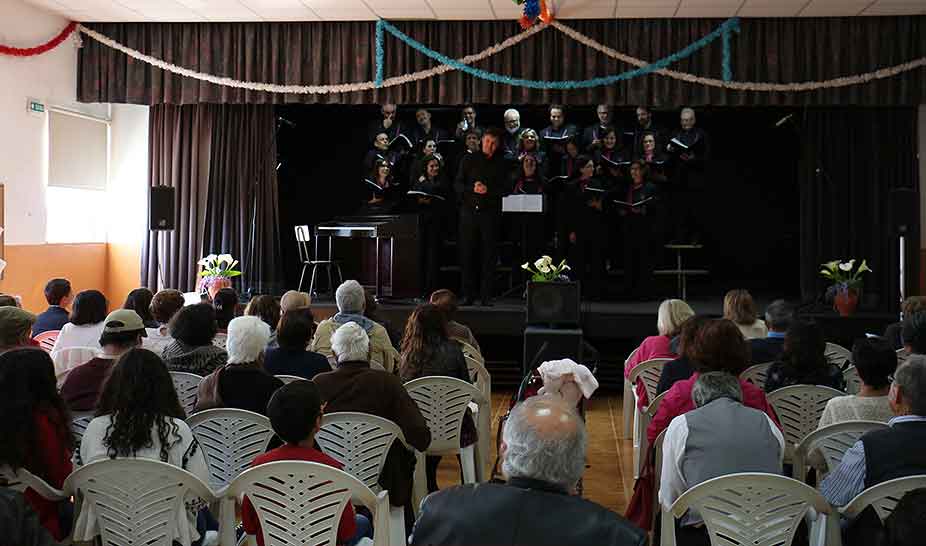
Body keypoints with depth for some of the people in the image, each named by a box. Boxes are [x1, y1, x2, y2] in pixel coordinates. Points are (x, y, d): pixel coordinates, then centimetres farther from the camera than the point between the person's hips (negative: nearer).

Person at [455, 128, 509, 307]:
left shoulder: (501, 164, 9)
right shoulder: (470, 160, 11)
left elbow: (505, 189, 2)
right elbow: (457, 184, 6)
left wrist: (488, 190, -15)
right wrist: (472, 189, -13)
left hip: (490, 213, -1)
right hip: (469, 211, 1)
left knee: (489, 255, -2)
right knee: (467, 253, 0)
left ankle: (486, 295, 3)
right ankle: (468, 294, 7)